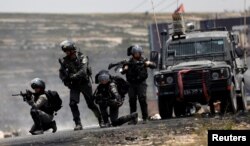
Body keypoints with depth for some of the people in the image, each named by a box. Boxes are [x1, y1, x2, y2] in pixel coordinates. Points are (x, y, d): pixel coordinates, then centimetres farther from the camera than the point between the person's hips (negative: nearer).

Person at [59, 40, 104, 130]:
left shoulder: (82, 58, -16)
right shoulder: (65, 61, -2)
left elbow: (83, 71, -28)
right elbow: (61, 73, 7)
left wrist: (72, 77, -33)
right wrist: (65, 80, -12)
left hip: (84, 83, -3)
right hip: (74, 85, 3)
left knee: (91, 104, 3)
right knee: (73, 103, -15)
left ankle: (101, 119, 25)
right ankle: (78, 124, -11)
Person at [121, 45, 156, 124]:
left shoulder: (143, 60, 5)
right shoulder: (129, 62, 7)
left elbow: (154, 66, -1)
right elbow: (122, 72, 4)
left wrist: (149, 63, -22)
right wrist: (125, 69, -18)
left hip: (141, 83, -2)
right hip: (132, 84, 2)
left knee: (142, 99, -13)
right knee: (132, 101, 0)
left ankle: (145, 118, -11)